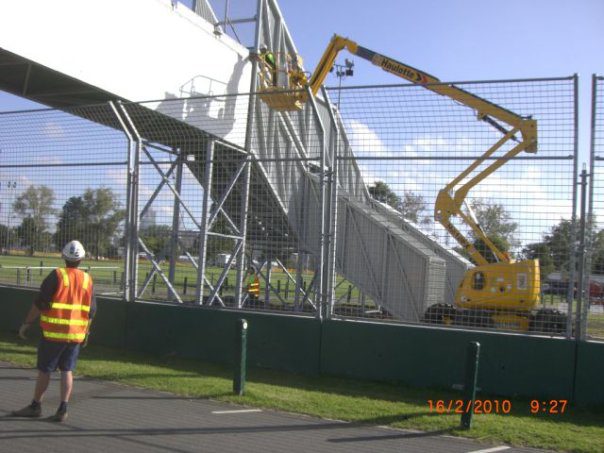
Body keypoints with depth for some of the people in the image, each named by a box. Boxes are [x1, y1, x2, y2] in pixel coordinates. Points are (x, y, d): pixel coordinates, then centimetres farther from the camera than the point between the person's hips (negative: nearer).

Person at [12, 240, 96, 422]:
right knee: (67, 370, 8)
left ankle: (35, 406, 19)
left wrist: (27, 323, -2)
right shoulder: (87, 280, 5)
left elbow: (40, 303, -11)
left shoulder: (56, 275, -8)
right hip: (76, 334, 4)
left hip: (54, 333, -4)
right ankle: (63, 409, 3)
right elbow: (91, 311, 8)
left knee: (44, 370, 8)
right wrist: (86, 332, 19)